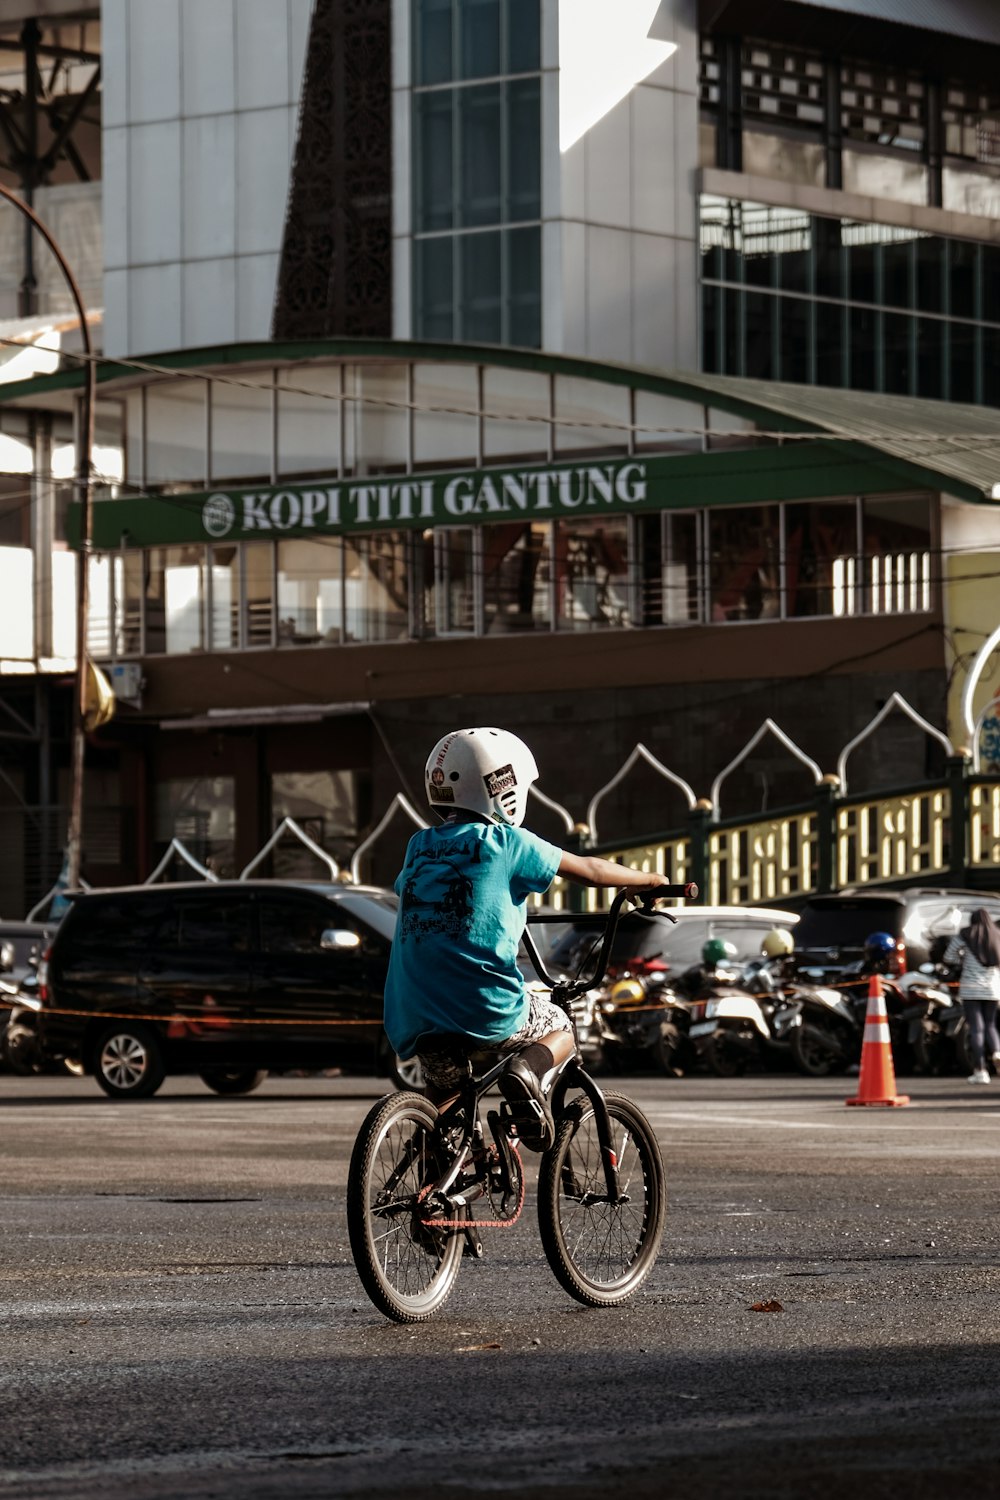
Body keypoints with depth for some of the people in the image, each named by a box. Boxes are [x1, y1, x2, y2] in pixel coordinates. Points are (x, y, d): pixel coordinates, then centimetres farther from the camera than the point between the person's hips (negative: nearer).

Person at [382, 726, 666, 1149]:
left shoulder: (419, 847, 15)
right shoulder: (504, 842, 0)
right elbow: (589, 870, 7)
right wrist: (647, 880, 26)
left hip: (414, 1016, 4)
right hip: (486, 1009, -4)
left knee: (444, 1098, 30)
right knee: (559, 1028, 23)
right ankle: (529, 1073, -8)